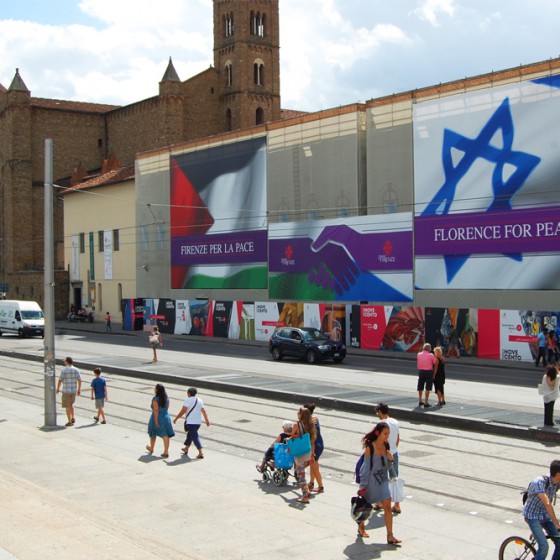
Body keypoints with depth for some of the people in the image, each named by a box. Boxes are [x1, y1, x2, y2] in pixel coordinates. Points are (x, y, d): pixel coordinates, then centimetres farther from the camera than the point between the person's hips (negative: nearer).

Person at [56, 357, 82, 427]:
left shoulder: (63, 370, -10)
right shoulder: (76, 370, 0)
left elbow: (60, 380, -8)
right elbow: (79, 380, -4)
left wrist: (57, 388, 6)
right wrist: (79, 389, 5)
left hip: (66, 391, -4)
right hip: (74, 390, 4)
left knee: (67, 406, 5)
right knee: (71, 404, 24)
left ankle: (70, 422, 5)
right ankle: (73, 418, 10)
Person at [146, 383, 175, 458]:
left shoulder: (155, 399, -17)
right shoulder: (166, 398, 3)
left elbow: (156, 410, -20)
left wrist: (156, 421, -19)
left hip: (157, 417, -4)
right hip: (165, 417, 4)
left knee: (153, 433, 18)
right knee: (165, 435, 2)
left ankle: (151, 448, 36)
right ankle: (166, 451, -5)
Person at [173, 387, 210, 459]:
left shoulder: (188, 400, -8)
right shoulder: (199, 400, 11)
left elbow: (183, 411, -12)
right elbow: (203, 411, 7)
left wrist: (176, 418, -4)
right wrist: (207, 420, 7)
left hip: (190, 422, -7)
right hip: (198, 422, 7)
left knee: (195, 437, -8)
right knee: (190, 435, 24)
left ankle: (200, 453, -17)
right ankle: (186, 449, 38)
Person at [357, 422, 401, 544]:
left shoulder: (386, 446, -1)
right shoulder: (370, 448, -17)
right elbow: (366, 467, -14)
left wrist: (390, 459, -10)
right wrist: (362, 486, -13)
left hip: (383, 479, 4)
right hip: (371, 480, -4)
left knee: (387, 507, -5)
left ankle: (390, 536, -2)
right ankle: (361, 526, 41)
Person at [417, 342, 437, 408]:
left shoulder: (419, 354, 0)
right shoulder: (431, 355, -10)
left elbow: (417, 363, 5)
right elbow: (435, 363, -4)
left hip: (421, 371, 4)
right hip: (429, 371, -4)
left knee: (420, 387, 17)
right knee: (428, 388, 0)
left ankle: (420, 401, 28)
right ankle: (426, 402, -2)